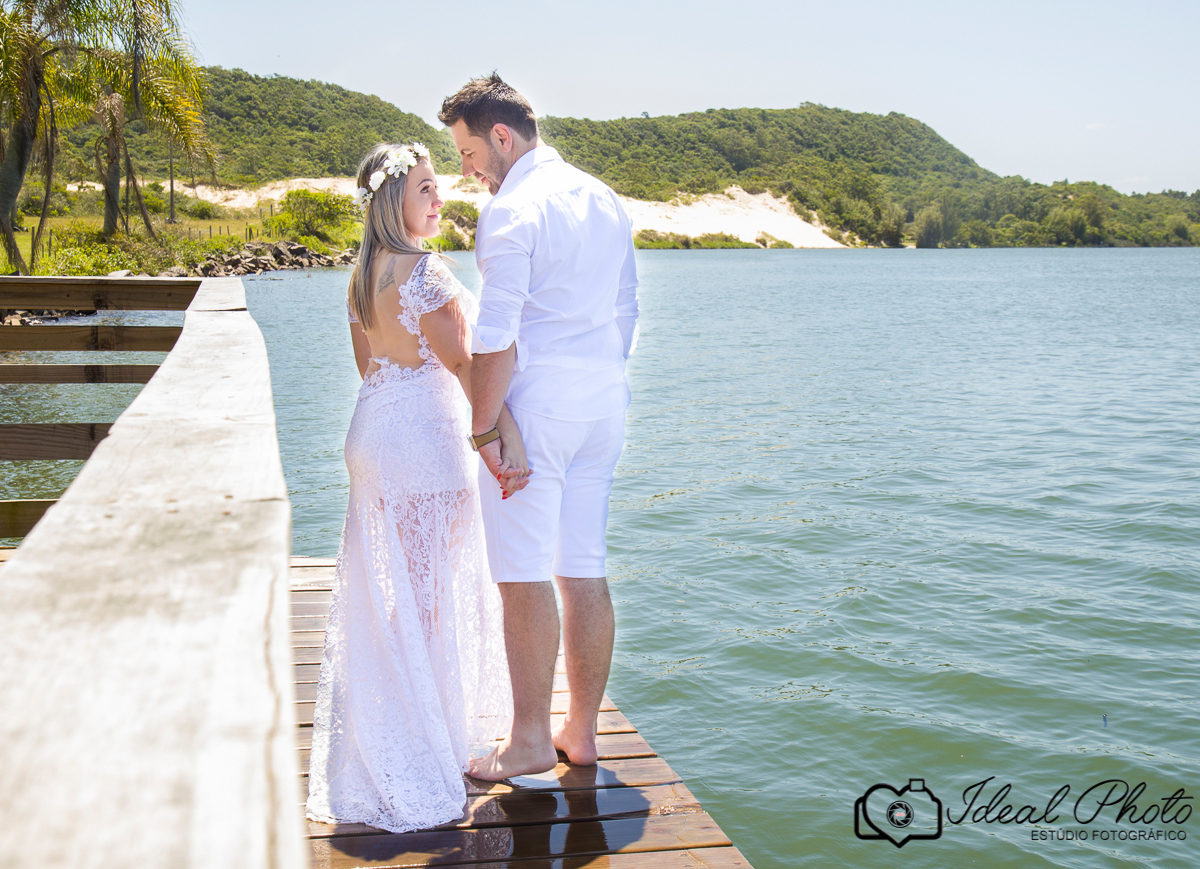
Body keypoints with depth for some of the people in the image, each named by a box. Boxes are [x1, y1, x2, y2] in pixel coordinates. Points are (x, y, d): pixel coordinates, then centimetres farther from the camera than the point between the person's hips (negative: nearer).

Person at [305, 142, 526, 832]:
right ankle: (424, 745, 16)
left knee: (384, 590, 16)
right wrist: (509, 436, -19)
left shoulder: (362, 273, 9)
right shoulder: (425, 271, -18)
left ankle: (379, 745, 30)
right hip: (426, 438, -8)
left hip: (373, 432, 9)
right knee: (430, 590, 3)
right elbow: (463, 364, -21)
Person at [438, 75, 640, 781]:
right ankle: (582, 732, 19)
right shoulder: (605, 199, 14)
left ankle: (531, 740, 8)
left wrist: (483, 427, -12)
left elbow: (497, 337, -17)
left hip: (536, 407, -8)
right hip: (605, 404, 8)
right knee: (586, 572, 11)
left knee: (526, 578, 0)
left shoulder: (511, 210, -11)